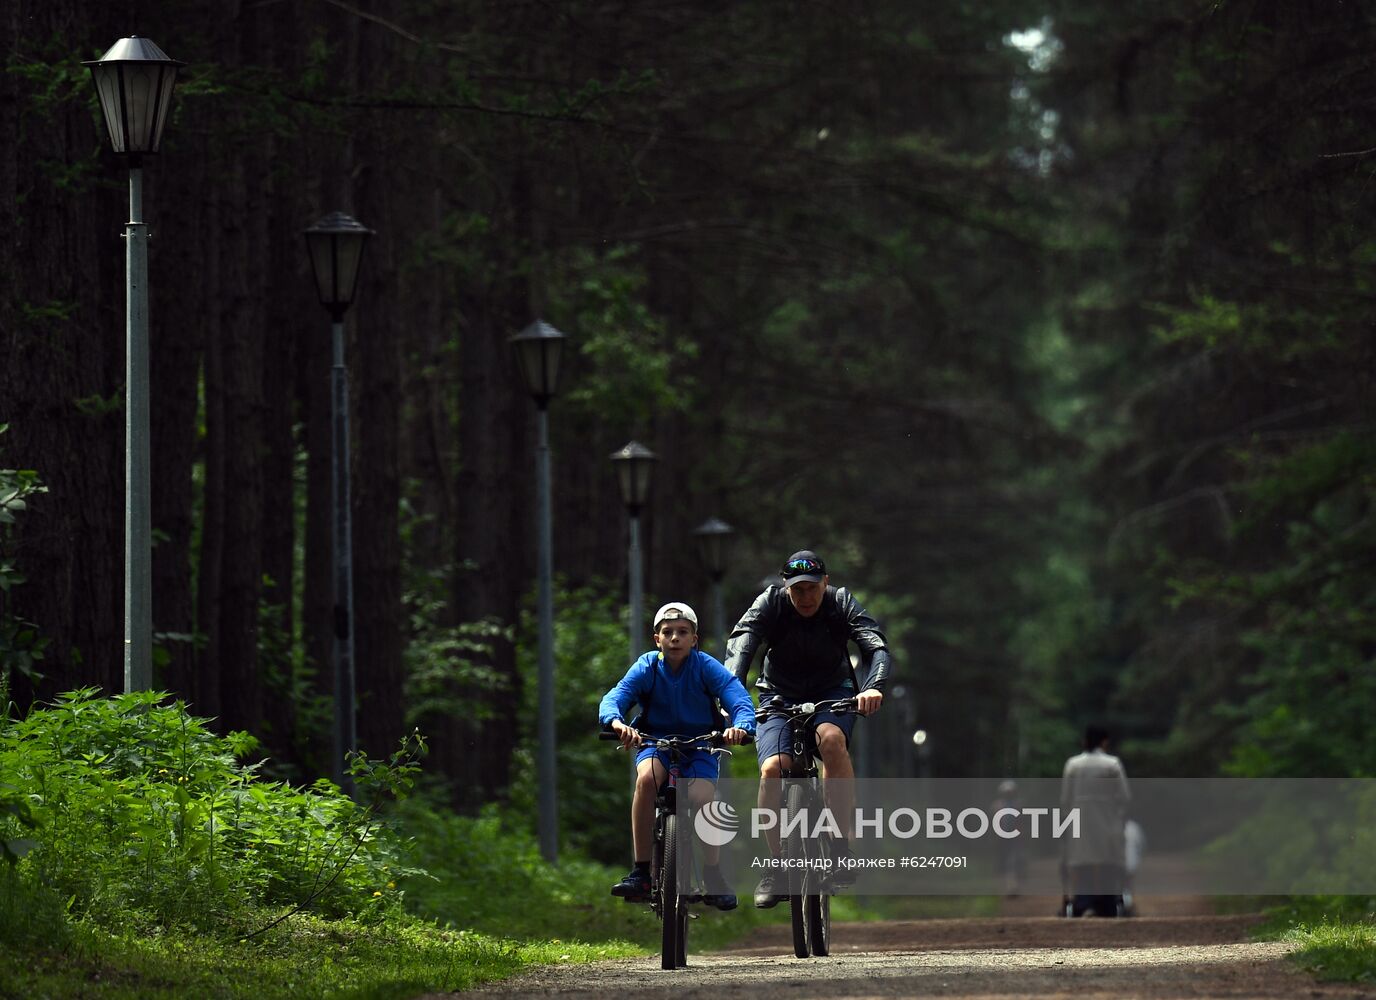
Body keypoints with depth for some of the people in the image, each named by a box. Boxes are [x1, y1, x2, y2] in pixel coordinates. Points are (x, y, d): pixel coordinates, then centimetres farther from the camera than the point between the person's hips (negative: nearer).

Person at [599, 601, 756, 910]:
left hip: (699, 746, -1)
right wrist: (617, 723, -46)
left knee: (702, 799, -29)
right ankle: (641, 872, -29)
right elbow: (613, 699, -22)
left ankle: (713, 879, -8)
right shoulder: (646, 668, -9)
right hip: (656, 743, 1)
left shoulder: (707, 667, -11)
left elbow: (739, 700, -22)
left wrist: (740, 726, -46)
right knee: (646, 778, -33)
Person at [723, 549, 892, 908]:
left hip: (832, 695, -1)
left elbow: (876, 646, -27)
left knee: (831, 738, -36)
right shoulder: (770, 603, -17)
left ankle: (841, 848, -30)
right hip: (780, 696, 1)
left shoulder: (841, 604, -15)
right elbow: (740, 646, -30)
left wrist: (873, 687, -48)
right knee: (772, 769, -26)